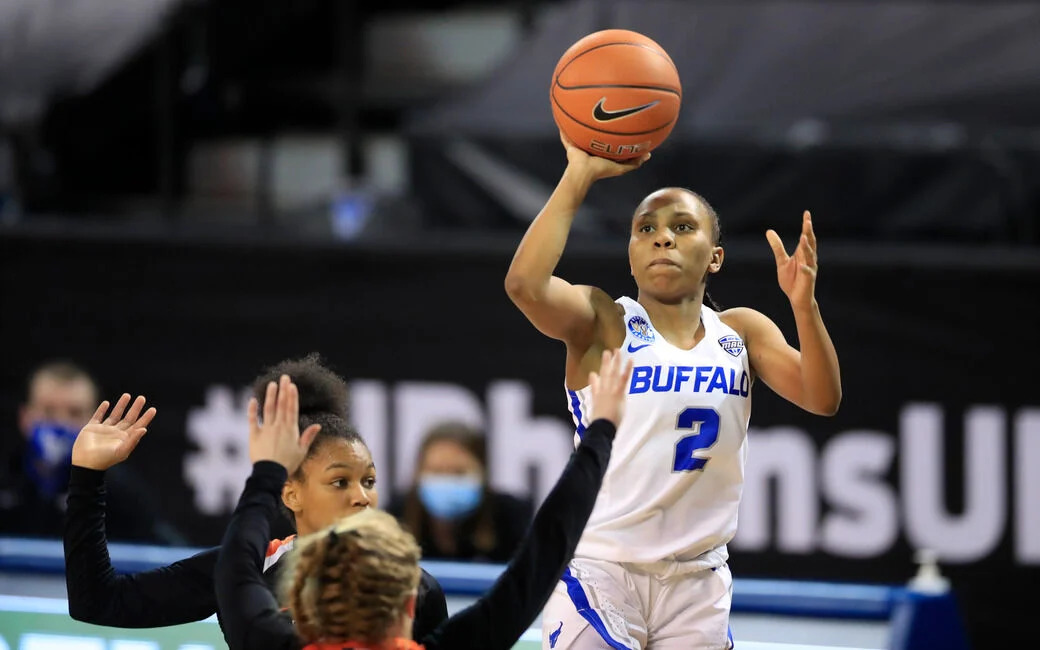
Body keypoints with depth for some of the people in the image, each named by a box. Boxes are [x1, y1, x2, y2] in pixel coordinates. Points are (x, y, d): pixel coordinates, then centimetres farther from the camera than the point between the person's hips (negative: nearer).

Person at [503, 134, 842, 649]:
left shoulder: (742, 333, 8)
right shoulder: (603, 322, -4)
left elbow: (823, 399, -6)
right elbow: (525, 284, -24)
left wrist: (803, 304, -22)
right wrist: (579, 175, -21)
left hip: (698, 581, 4)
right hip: (600, 568, -4)